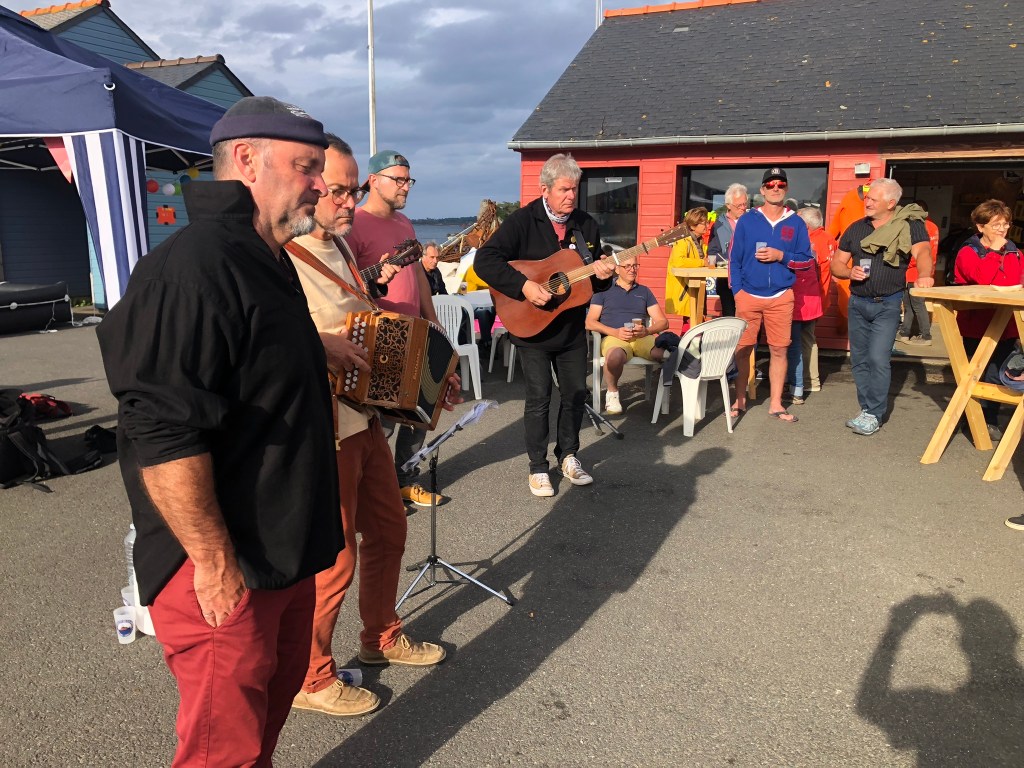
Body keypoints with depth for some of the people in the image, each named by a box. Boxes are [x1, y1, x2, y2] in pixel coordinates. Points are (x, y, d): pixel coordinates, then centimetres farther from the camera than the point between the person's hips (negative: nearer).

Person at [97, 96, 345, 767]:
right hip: (224, 571, -9)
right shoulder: (193, 269, -22)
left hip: (284, 554, 10)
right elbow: (162, 437, -27)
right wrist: (214, 565, -22)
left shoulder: (264, 262, 12)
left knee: (273, 705, 24)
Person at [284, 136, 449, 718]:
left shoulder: (339, 243, 11)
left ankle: (382, 636, 43)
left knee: (389, 529, 21)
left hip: (365, 419, 9)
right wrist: (319, 345, -34)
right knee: (334, 560, 4)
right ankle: (310, 680, 27)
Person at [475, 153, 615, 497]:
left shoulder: (586, 224, 5)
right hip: (531, 327, -5)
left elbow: (596, 282, 13)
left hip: (572, 329, 5)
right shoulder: (523, 221, -11)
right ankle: (538, 467, 16)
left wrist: (602, 275, -11)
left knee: (576, 393, 11)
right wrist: (523, 285, -31)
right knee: (539, 397, 1)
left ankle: (568, 454, 31)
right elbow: (484, 261, -22)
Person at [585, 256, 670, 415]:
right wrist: (615, 332, -11)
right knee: (615, 356, -41)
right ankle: (612, 392, -12)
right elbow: (590, 323, 5)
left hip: (642, 338, 2)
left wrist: (647, 330, -7)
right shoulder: (604, 290, 16)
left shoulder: (644, 291, 24)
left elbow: (663, 322, 16)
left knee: (669, 353, -33)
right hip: (613, 337, -2)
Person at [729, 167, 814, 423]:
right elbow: (735, 259, 4)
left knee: (779, 350, 3)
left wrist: (781, 256, -12)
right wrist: (736, 290, -4)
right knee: (742, 349, 1)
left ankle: (775, 403, 14)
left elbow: (806, 259, 5)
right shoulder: (747, 220, 4)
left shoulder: (796, 223, 6)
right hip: (748, 296, -1)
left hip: (781, 298, 1)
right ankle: (740, 400, 16)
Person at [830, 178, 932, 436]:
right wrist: (850, 272, -11)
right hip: (857, 303, 5)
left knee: (878, 358, -12)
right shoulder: (856, 228, 9)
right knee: (859, 360, 8)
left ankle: (874, 415, -3)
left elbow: (922, 251, -19)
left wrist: (923, 275, -39)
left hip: (887, 304, -5)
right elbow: (836, 264, 11)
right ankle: (867, 408, 20)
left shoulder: (909, 225, -3)